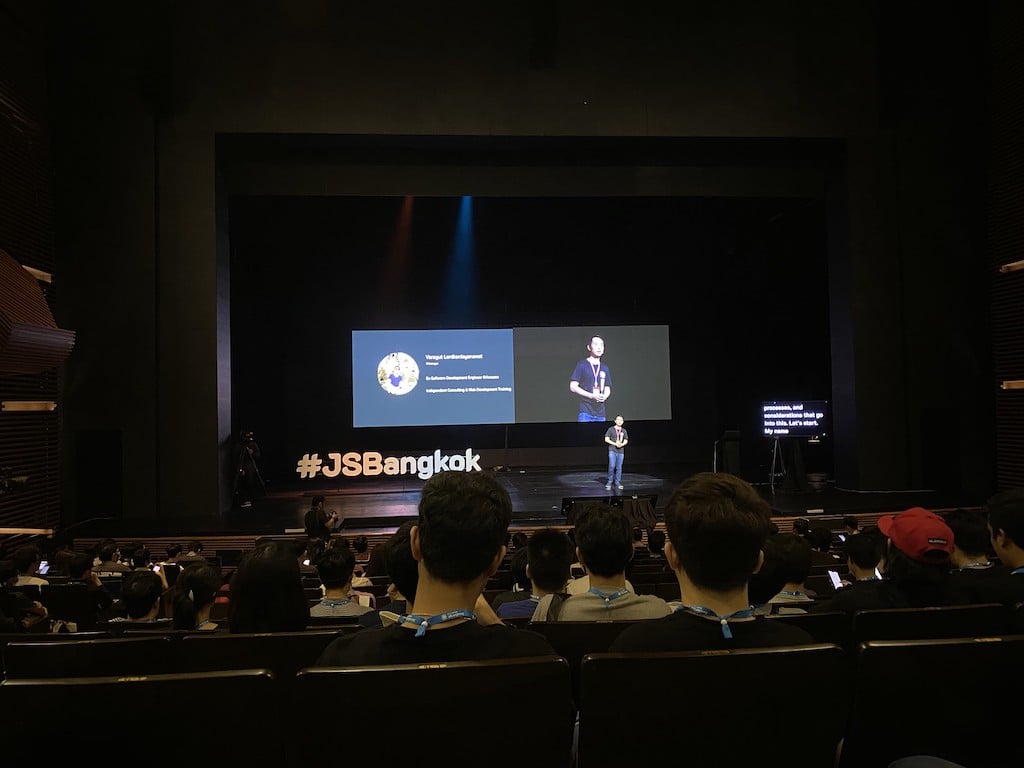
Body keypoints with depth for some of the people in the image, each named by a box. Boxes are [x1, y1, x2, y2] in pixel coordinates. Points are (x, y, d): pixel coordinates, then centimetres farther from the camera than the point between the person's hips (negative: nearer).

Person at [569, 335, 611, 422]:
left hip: (600, 413, 5)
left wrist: (605, 396, -5)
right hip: (585, 412, -5)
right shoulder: (582, 365, -1)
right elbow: (573, 387, -6)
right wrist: (592, 396, -16)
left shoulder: (605, 368, 15)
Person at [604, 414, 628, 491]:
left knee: (619, 467, 5)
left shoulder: (624, 431, 12)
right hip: (612, 450, -3)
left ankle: (617, 482, 13)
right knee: (612, 466, -12)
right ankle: (609, 482, 1)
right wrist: (615, 444, -14)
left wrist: (622, 444, -11)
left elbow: (626, 441, 12)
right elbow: (606, 439, -4)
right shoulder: (611, 429, 0)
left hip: (621, 451, 3)